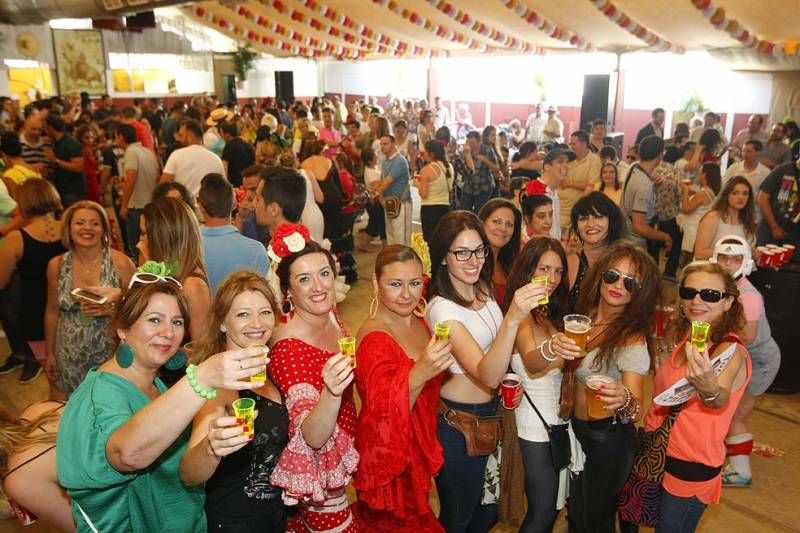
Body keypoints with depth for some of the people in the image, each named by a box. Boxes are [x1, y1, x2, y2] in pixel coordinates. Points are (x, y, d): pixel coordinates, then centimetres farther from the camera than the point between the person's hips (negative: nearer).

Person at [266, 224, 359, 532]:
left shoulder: (330, 314, -9)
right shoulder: (288, 348, -31)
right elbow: (312, 437, -37)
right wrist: (331, 391, -52)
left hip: (338, 452, 7)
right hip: (316, 464, -7)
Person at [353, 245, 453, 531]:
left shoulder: (419, 323, -2)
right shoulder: (374, 338, -25)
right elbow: (384, 415, -33)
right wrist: (419, 373, -47)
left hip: (418, 449, 7)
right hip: (388, 456, -7)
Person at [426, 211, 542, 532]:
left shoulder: (482, 290, -1)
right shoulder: (443, 309, -25)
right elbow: (487, 375, -37)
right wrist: (512, 319, -49)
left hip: (489, 414, 7)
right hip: (458, 424, -7)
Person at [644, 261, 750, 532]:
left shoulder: (731, 351, -21)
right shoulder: (686, 341, 2)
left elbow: (721, 400, -42)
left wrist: (709, 390, -63)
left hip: (691, 468, -7)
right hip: (658, 454, 7)